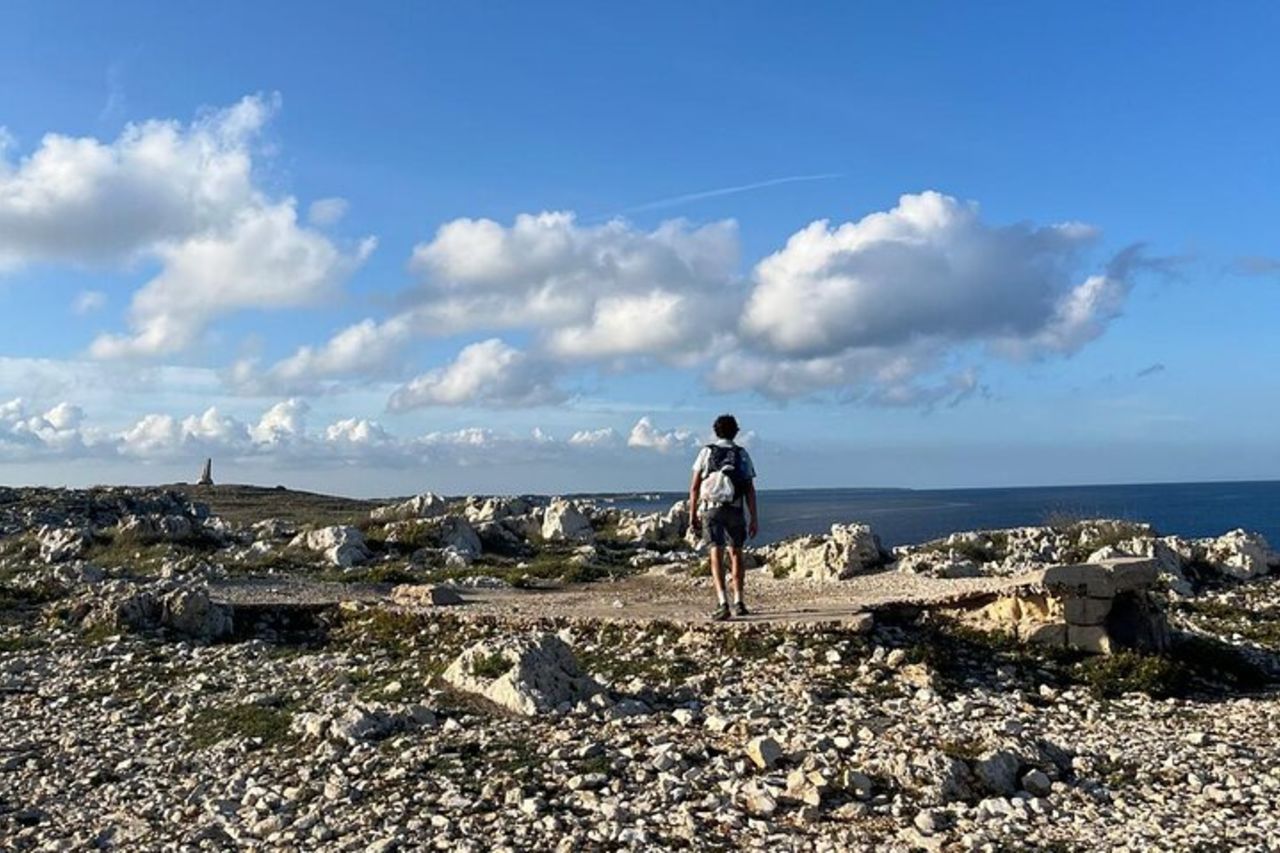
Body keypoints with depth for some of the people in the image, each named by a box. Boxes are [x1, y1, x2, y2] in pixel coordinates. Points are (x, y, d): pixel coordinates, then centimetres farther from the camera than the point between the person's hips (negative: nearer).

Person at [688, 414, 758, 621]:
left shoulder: (707, 452, 5)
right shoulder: (742, 455, 7)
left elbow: (694, 487, 0)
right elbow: (750, 490, 1)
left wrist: (692, 515, 6)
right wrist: (754, 519, 2)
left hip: (711, 509, -1)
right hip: (735, 510, 2)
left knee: (717, 555, -7)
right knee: (736, 554, 16)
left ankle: (723, 603, -20)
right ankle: (738, 602, 18)